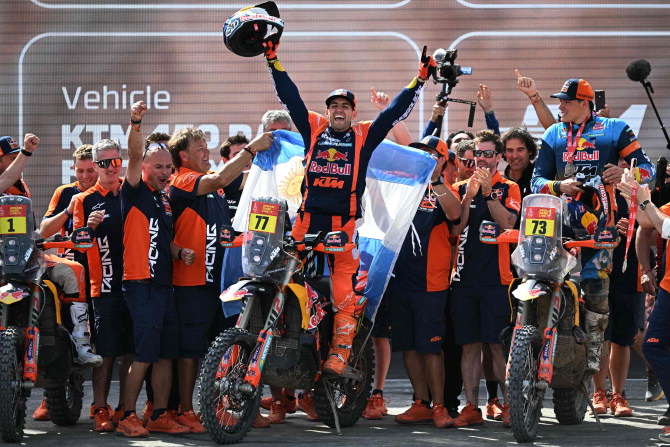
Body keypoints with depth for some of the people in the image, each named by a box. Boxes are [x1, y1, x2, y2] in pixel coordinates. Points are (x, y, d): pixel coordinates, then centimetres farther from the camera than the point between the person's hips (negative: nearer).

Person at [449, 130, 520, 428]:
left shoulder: (508, 188, 7)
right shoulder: (461, 187, 15)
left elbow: (507, 223, -9)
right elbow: (455, 228, 3)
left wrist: (488, 191, -14)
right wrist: (468, 196, -9)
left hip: (497, 277, -3)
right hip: (464, 277, 3)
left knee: (499, 345, -8)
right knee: (470, 345, 4)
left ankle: (509, 405, -3)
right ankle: (471, 407, 7)